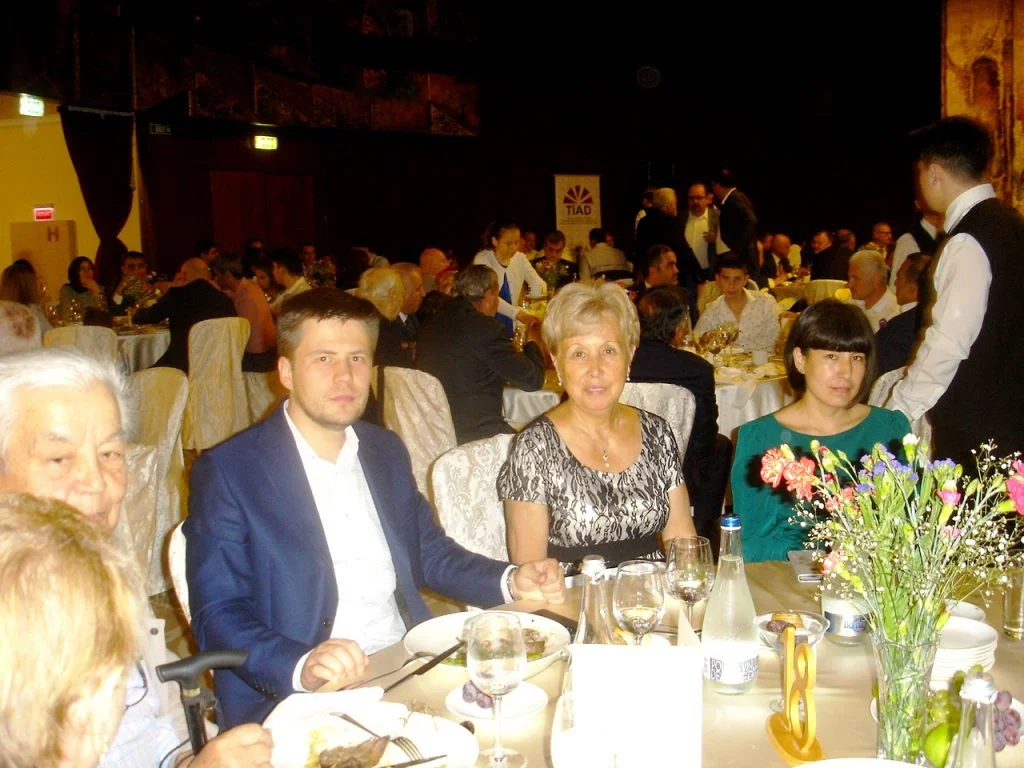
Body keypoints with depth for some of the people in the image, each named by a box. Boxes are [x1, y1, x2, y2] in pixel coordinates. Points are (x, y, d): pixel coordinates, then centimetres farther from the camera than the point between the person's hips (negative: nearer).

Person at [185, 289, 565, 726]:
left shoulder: (386, 451, 11)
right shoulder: (227, 472, -7)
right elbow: (217, 615, -10)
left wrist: (511, 581, 2)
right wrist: (302, 666, -28)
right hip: (300, 702, -5)